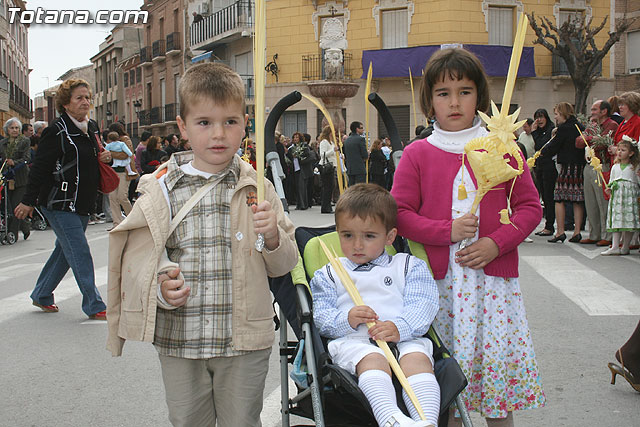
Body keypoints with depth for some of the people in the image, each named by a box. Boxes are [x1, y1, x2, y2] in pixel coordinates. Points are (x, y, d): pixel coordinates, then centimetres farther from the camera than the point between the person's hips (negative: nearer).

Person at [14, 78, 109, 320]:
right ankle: (94, 306, -2)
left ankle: (41, 295, 32)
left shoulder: (92, 128, 11)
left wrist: (105, 159, 1)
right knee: (80, 253, -8)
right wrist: (28, 201, -10)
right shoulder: (57, 132, -13)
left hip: (82, 204, 8)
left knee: (65, 251, 16)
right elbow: (40, 167, -12)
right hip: (60, 203, -8)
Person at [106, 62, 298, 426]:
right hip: (179, 342, 1)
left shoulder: (256, 189, -1)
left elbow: (285, 265, 3)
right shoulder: (162, 190, -1)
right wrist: (160, 287, -14)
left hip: (243, 343, 0)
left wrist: (273, 236, -17)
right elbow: (138, 255, 5)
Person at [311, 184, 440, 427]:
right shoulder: (329, 275, 24)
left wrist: (399, 327, -17)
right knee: (372, 359, -35)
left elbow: (422, 306, 4)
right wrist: (346, 320, -12)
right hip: (353, 341, -1)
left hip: (404, 339, 1)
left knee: (417, 358, -33)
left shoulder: (408, 266, 21)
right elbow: (320, 317, 11)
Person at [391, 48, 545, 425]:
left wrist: (495, 243, -10)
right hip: (439, 281, 0)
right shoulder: (417, 154, 4)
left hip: (493, 277, 1)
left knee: (497, 365, 2)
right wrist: (447, 231, -13)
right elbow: (399, 214, 1)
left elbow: (530, 207, 5)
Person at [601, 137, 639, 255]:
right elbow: (611, 182, 18)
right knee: (616, 220, -4)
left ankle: (625, 247, 2)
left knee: (629, 222, -4)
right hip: (616, 197, 3)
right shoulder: (615, 167, 13)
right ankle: (615, 246, -7)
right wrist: (609, 189, -2)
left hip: (630, 197, -3)